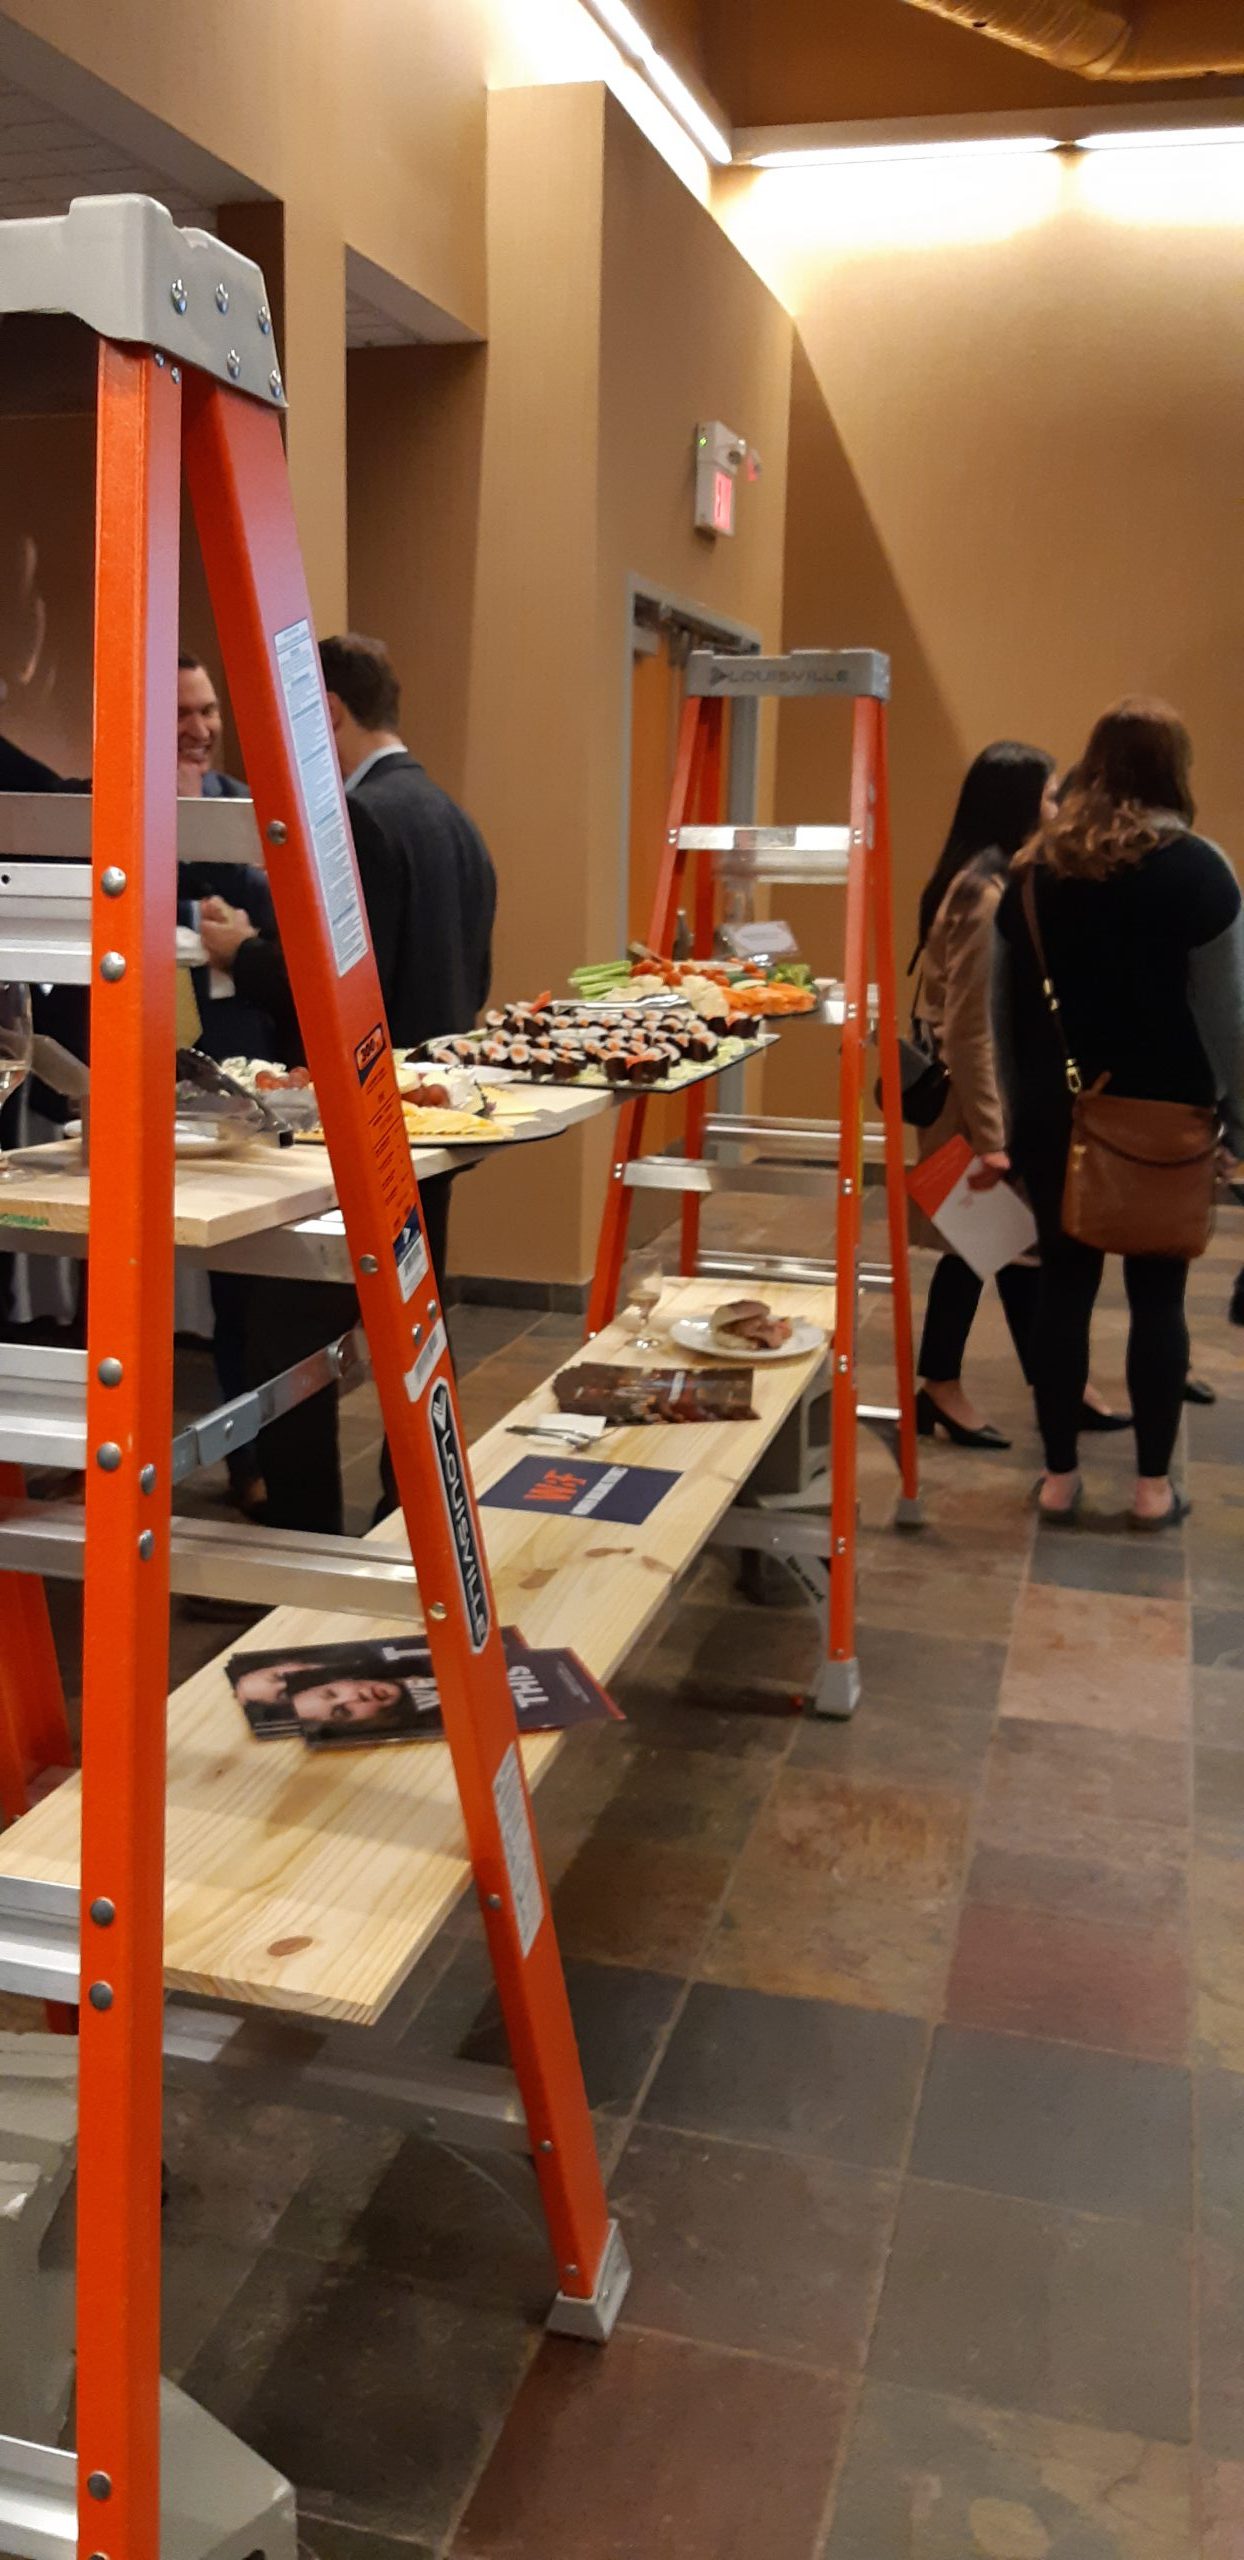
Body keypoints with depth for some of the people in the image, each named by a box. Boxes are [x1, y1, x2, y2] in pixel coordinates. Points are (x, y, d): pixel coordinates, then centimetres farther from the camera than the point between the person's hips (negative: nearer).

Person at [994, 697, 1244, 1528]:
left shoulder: (1036, 865, 6)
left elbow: (1003, 1005, 10)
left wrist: (1017, 1108, 16)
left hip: (1056, 1115, 3)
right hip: (1164, 1117, -3)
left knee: (1065, 1285, 9)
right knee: (1158, 1295, 6)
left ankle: (1059, 1475, 14)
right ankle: (1153, 1484, 13)